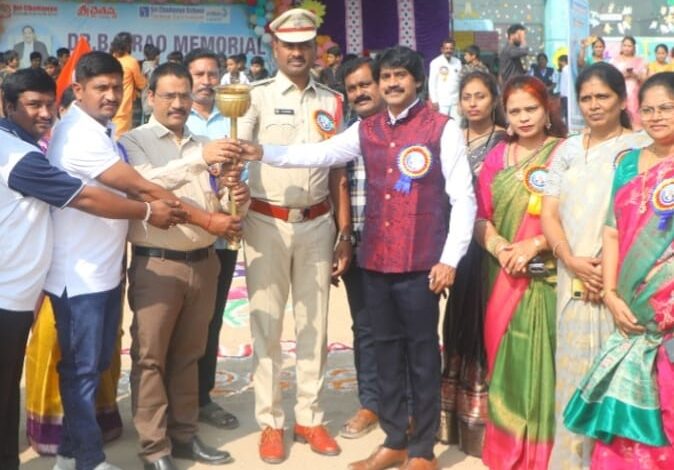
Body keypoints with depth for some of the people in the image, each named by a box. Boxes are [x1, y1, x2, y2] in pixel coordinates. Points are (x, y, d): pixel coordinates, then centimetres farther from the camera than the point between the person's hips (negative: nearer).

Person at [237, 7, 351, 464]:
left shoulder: (331, 102, 7)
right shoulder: (258, 96, -3)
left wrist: (345, 231, 7)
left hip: (317, 224, 3)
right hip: (267, 223, -3)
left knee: (314, 323, 11)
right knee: (267, 325, 6)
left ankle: (310, 417, 25)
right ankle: (271, 423, 19)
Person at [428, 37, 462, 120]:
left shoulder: (458, 62, 8)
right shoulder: (435, 62, -4)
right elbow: (432, 83, -5)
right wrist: (434, 101, -9)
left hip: (455, 101, 4)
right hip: (441, 101, -4)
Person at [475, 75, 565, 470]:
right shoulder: (497, 156, 10)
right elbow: (480, 215, 9)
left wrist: (536, 244, -16)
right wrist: (498, 247, -9)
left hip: (549, 276, -4)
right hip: (505, 276, 4)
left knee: (542, 360, -1)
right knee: (506, 359, 8)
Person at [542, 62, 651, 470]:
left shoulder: (641, 147, -1)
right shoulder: (568, 150, 13)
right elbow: (549, 213, 8)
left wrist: (612, 268, -14)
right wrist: (572, 261, -8)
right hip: (574, 280, 4)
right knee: (573, 370, 6)